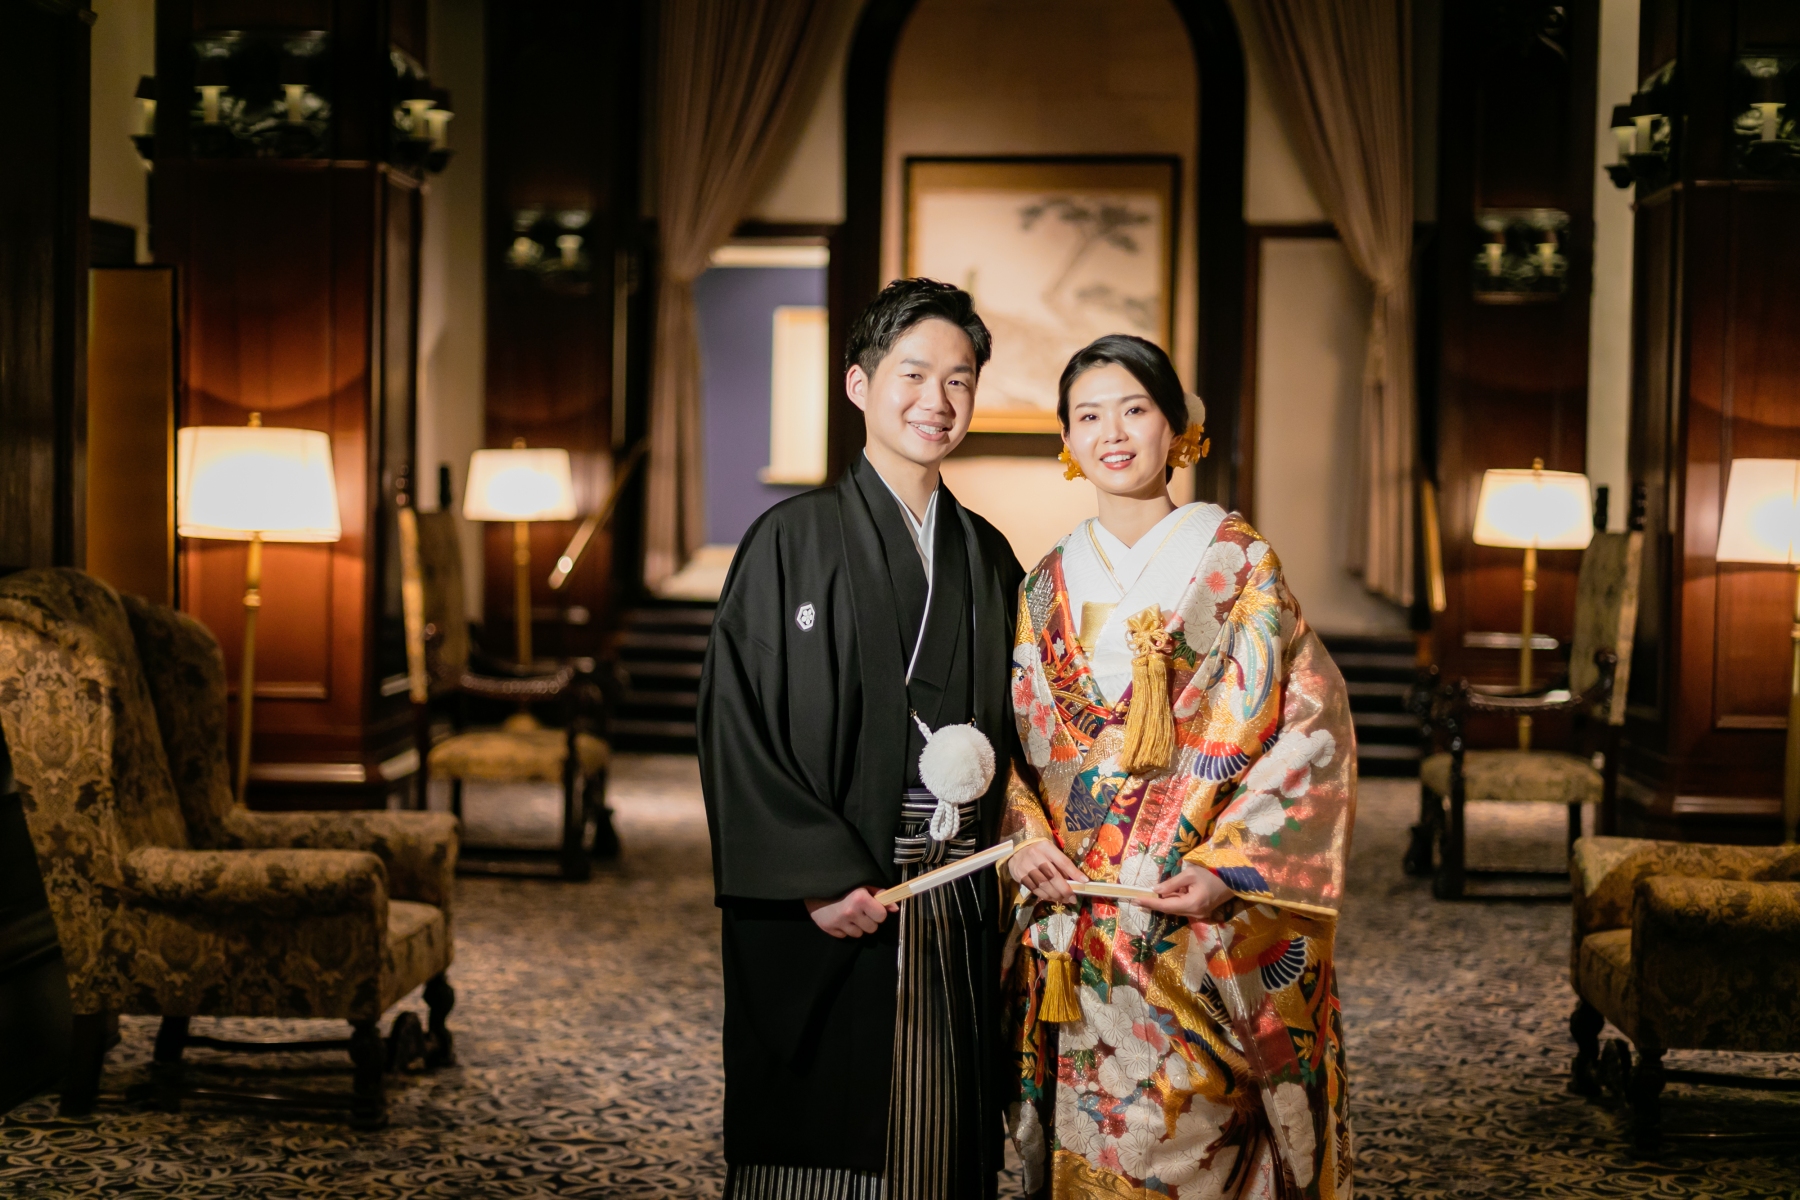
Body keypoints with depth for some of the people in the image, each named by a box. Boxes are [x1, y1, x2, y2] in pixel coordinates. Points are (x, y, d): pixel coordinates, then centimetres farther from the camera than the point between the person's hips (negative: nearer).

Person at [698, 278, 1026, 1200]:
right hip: (828, 914, -5)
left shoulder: (988, 559, 12)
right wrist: (819, 880, -15)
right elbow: (736, 724, -9)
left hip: (959, 909, 5)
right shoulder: (794, 543, -4)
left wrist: (984, 769, -3)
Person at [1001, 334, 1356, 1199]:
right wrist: (1026, 837, -5)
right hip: (1075, 925, 4)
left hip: (1205, 923, -4)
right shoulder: (1050, 584, 11)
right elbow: (1018, 735, 14)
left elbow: (1311, 728, -8)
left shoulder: (1237, 563, -2)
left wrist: (1230, 868, -16)